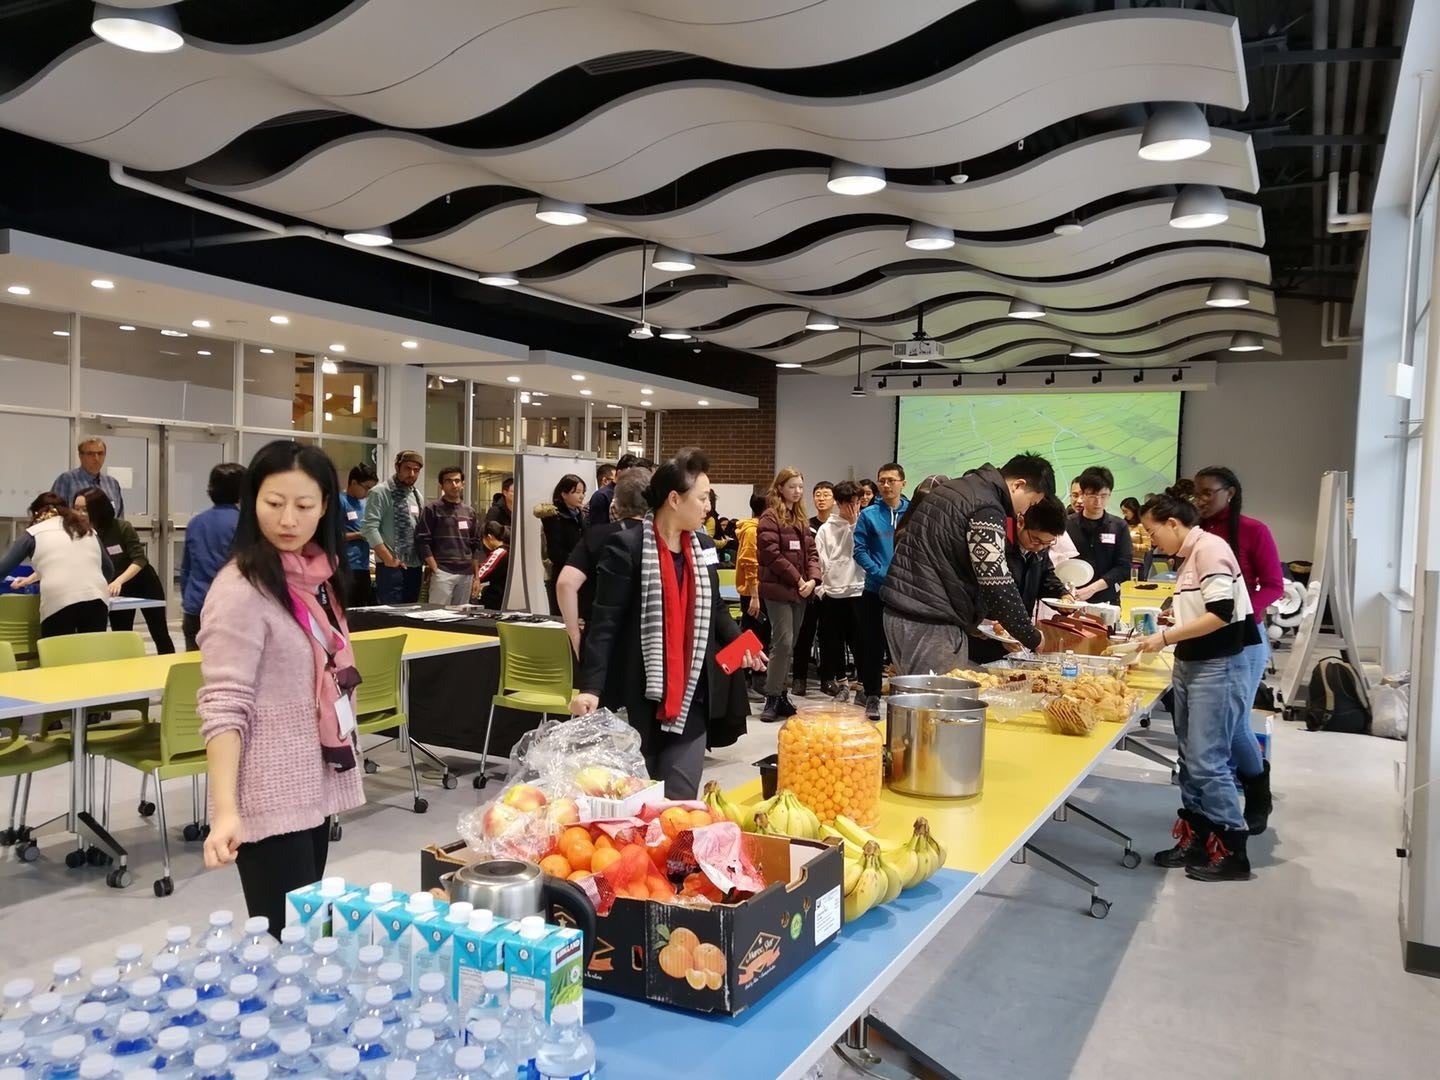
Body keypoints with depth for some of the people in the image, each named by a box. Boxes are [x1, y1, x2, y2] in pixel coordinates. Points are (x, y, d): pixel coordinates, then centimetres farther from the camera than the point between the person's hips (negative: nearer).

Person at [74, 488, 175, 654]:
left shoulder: (122, 527, -24)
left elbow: (139, 559, -25)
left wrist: (119, 581, -39)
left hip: (143, 583, -3)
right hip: (115, 589, 3)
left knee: (160, 635, 5)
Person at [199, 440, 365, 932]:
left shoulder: (319, 575, 6)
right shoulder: (241, 590, -16)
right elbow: (224, 707, -21)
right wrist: (226, 810, -29)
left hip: (314, 785, 8)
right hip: (270, 797, -7)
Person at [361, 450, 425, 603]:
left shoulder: (417, 496, 15)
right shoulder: (380, 492, -7)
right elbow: (370, 528, -14)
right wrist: (388, 558, -17)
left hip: (414, 566, 7)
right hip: (391, 567, -7)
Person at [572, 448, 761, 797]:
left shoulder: (703, 546, 9)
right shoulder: (627, 546, -11)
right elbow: (604, 622, -13)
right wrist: (590, 686, -19)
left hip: (691, 694, 5)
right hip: (637, 695, -5)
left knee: (680, 798, 2)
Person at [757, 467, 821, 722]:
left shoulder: (801, 518, 16)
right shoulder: (770, 517, -8)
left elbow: (811, 551, 12)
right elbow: (771, 554, -16)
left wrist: (813, 579, -5)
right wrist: (797, 579, -14)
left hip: (800, 590, 8)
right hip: (778, 589, -8)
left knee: (789, 645, 10)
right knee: (783, 642, -11)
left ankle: (781, 694, 18)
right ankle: (772, 698, -4)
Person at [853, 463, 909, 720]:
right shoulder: (868, 515, -1)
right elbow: (859, 549, -4)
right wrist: (880, 573, -16)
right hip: (875, 590, 0)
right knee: (872, 644, 5)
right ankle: (872, 696, 15)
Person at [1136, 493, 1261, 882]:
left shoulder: (1210, 548, -14)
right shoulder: (1190, 556, 13)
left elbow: (1221, 614, -21)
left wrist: (1166, 637, -17)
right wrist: (1168, 629, 8)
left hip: (1218, 669, -9)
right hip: (1189, 666, 9)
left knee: (1208, 762, -5)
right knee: (1190, 759, 13)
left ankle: (1232, 852, 6)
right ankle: (1196, 840, 22)